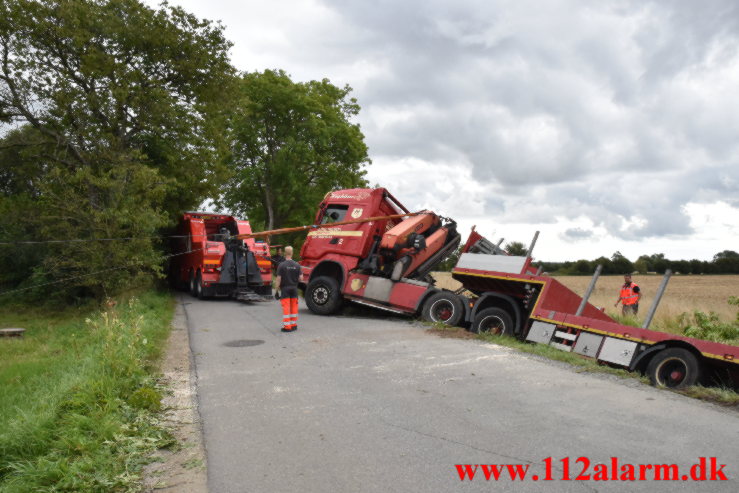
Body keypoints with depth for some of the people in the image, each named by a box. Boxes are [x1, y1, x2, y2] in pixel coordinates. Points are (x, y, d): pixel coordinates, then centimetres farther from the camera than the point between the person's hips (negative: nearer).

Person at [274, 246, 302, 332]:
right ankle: (294, 325, 19)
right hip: (294, 288, 4)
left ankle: (287, 326, 0)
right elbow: (301, 278, -2)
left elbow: (278, 278, -12)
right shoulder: (297, 265, -2)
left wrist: (276, 288, -3)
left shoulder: (281, 265, -12)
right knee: (294, 307, 13)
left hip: (284, 288, -3)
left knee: (286, 307, -1)